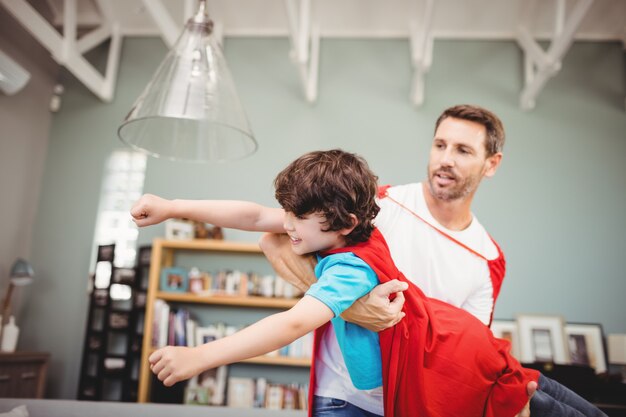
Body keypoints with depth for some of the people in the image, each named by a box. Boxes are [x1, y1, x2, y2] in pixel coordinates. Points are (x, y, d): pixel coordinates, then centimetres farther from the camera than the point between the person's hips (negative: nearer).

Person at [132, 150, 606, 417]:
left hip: (448, 368, -8)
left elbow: (292, 325, -44)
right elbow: (255, 216, -9)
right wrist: (171, 207, -9)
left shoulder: (351, 269, -31)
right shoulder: (345, 236, -9)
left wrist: (198, 356, -44)